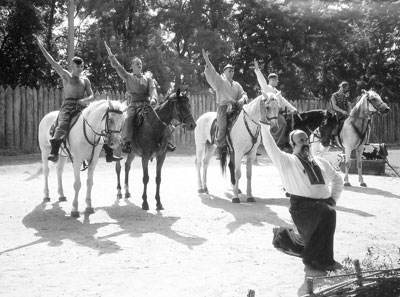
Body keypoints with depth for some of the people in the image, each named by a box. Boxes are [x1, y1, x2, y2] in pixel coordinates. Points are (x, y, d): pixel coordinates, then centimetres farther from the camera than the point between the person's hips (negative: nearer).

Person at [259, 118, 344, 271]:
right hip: (302, 205, -6)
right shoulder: (288, 161, 4)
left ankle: (283, 235, 41)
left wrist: (333, 198, 17)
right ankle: (320, 259, -26)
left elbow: (337, 179, 30)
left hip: (322, 203, 7)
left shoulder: (320, 162, 20)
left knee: (308, 244, 13)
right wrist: (265, 128, -18)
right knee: (328, 213, -35)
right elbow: (272, 149, -11)